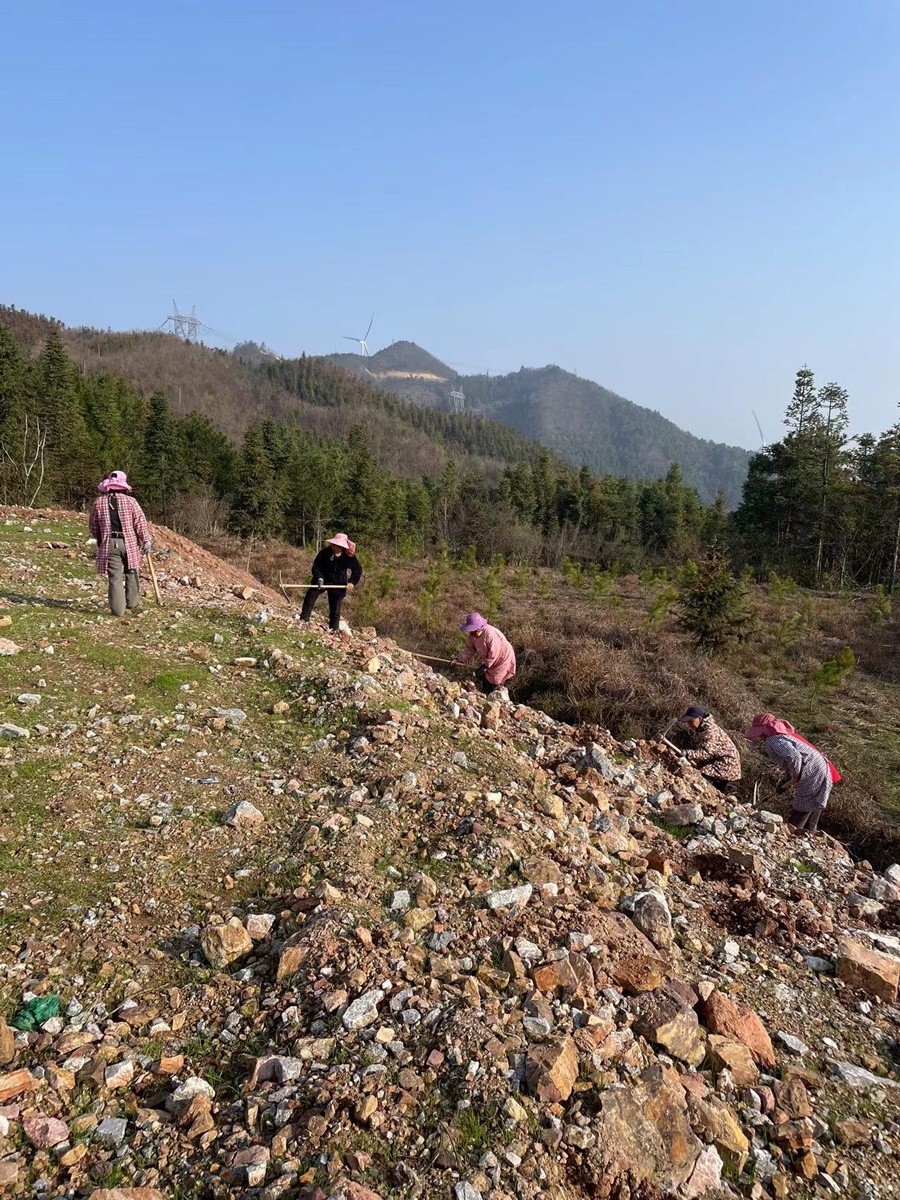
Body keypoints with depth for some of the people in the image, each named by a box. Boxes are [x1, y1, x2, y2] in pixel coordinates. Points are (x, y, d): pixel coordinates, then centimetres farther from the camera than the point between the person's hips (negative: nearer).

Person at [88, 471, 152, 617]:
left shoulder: (99, 502, 5)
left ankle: (118, 610, -2)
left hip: (109, 544, 0)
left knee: (115, 577, 0)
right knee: (131, 573, 16)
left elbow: (93, 526, 12)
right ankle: (133, 604, 23)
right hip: (129, 543, 0)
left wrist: (100, 539, 28)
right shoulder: (130, 501, -1)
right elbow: (140, 521, -5)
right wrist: (146, 540, -1)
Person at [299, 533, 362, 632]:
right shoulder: (325, 552, -18)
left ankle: (334, 629, 11)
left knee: (335, 608, 1)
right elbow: (316, 565, -10)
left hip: (338, 584, -1)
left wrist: (352, 582, -12)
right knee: (310, 596, -4)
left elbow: (358, 570, -1)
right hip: (322, 579, 1)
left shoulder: (350, 557, -16)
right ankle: (303, 619, 7)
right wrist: (319, 578, -26)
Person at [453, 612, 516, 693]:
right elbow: (470, 649, -4)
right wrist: (460, 658, -17)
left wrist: (486, 665, -25)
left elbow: (494, 653, -30)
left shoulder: (490, 634, -35)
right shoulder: (473, 635, -10)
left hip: (502, 659, -8)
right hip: (488, 661, 8)